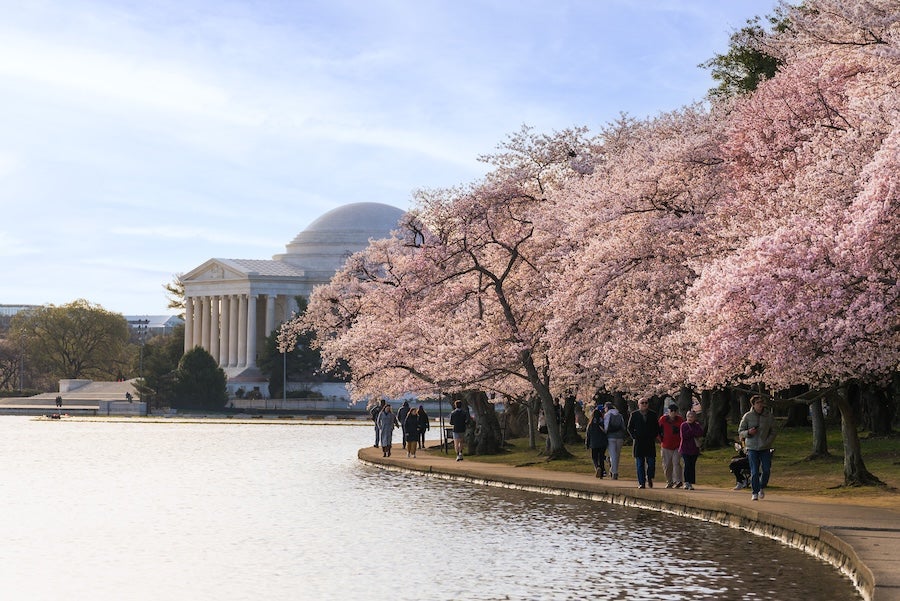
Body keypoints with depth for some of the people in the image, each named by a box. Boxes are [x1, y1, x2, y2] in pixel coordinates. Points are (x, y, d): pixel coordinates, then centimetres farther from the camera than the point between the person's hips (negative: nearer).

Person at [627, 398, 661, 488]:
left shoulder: (653, 415, 8)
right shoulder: (634, 415, 6)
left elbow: (657, 427, 12)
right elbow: (630, 428, 8)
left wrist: (654, 436, -1)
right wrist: (635, 436, -4)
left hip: (650, 443, 0)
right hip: (639, 443, 0)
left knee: (651, 462, -4)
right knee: (640, 464, 0)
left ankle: (649, 478, 19)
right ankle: (641, 482, 5)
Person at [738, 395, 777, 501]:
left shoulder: (769, 416, 1)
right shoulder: (747, 416, -2)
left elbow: (773, 433, 6)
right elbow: (740, 432, 4)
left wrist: (767, 443, -9)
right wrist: (748, 432, -17)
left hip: (765, 448, 1)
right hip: (752, 447, -1)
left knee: (766, 470, -5)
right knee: (754, 471, -4)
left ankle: (762, 488, 21)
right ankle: (755, 493, 7)